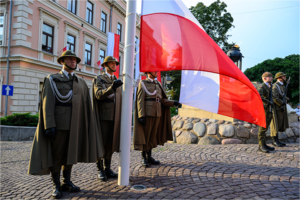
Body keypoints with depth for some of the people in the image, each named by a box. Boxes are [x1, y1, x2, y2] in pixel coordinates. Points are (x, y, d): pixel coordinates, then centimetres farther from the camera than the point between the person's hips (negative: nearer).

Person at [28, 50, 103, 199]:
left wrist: (86, 124, 6)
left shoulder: (81, 82, 13)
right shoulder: (52, 80, 3)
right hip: (59, 124, -4)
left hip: (75, 125, 4)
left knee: (71, 154, 11)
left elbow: (86, 105, 10)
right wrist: (49, 125, -16)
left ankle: (67, 182, 25)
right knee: (57, 155, 3)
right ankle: (56, 186, 16)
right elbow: (47, 103, -7)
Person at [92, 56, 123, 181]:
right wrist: (112, 87, -33)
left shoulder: (118, 81, 17)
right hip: (103, 117, -5)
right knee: (101, 143, -1)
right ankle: (100, 170, 9)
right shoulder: (98, 79, 1)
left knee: (111, 144, 8)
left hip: (114, 118, 5)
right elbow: (98, 94, -16)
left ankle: (107, 168, 18)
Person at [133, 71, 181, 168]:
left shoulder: (158, 84, 16)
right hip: (147, 113, -6)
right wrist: (141, 115, -17)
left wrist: (173, 103, 0)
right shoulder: (142, 84, -2)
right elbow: (140, 100, -10)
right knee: (145, 136, 0)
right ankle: (143, 158, 9)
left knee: (153, 135, 10)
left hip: (157, 114, 6)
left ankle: (149, 157, 20)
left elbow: (162, 100, 14)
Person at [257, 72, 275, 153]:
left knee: (265, 128, 12)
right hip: (264, 110, -8)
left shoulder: (270, 87, 17)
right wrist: (268, 101, -25)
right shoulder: (262, 87, -10)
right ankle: (261, 146, 0)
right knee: (263, 128, -5)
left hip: (269, 111, 8)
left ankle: (264, 145, 20)